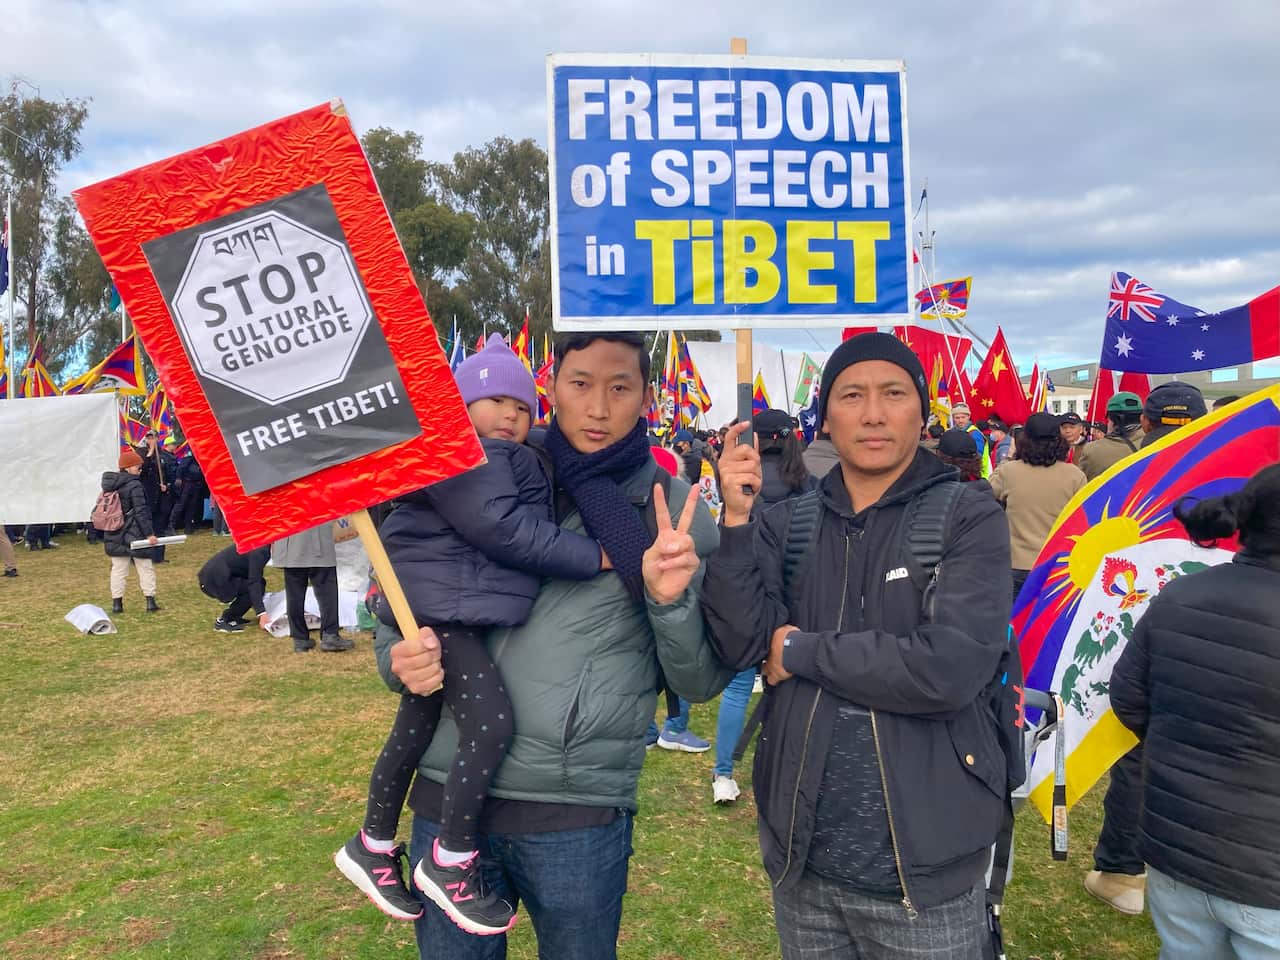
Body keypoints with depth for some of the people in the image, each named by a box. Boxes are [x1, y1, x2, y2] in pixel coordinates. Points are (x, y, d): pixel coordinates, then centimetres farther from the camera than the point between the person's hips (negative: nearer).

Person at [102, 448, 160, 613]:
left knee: (118, 569, 11)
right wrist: (149, 533, -15)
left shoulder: (109, 484, 7)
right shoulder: (134, 485, -15)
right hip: (134, 534, -6)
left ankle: (117, 603, 11)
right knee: (145, 568, 4)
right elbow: (140, 512, -17)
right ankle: (150, 601, 3)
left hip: (114, 535, 6)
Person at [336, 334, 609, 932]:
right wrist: (593, 557, -21)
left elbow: (529, 529, 18)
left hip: (461, 613, 10)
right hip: (441, 607, -10)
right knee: (492, 722, -16)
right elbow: (503, 530, -23)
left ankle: (372, 846, 36)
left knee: (415, 730, 19)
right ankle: (450, 862, 1)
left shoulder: (519, 464, 18)